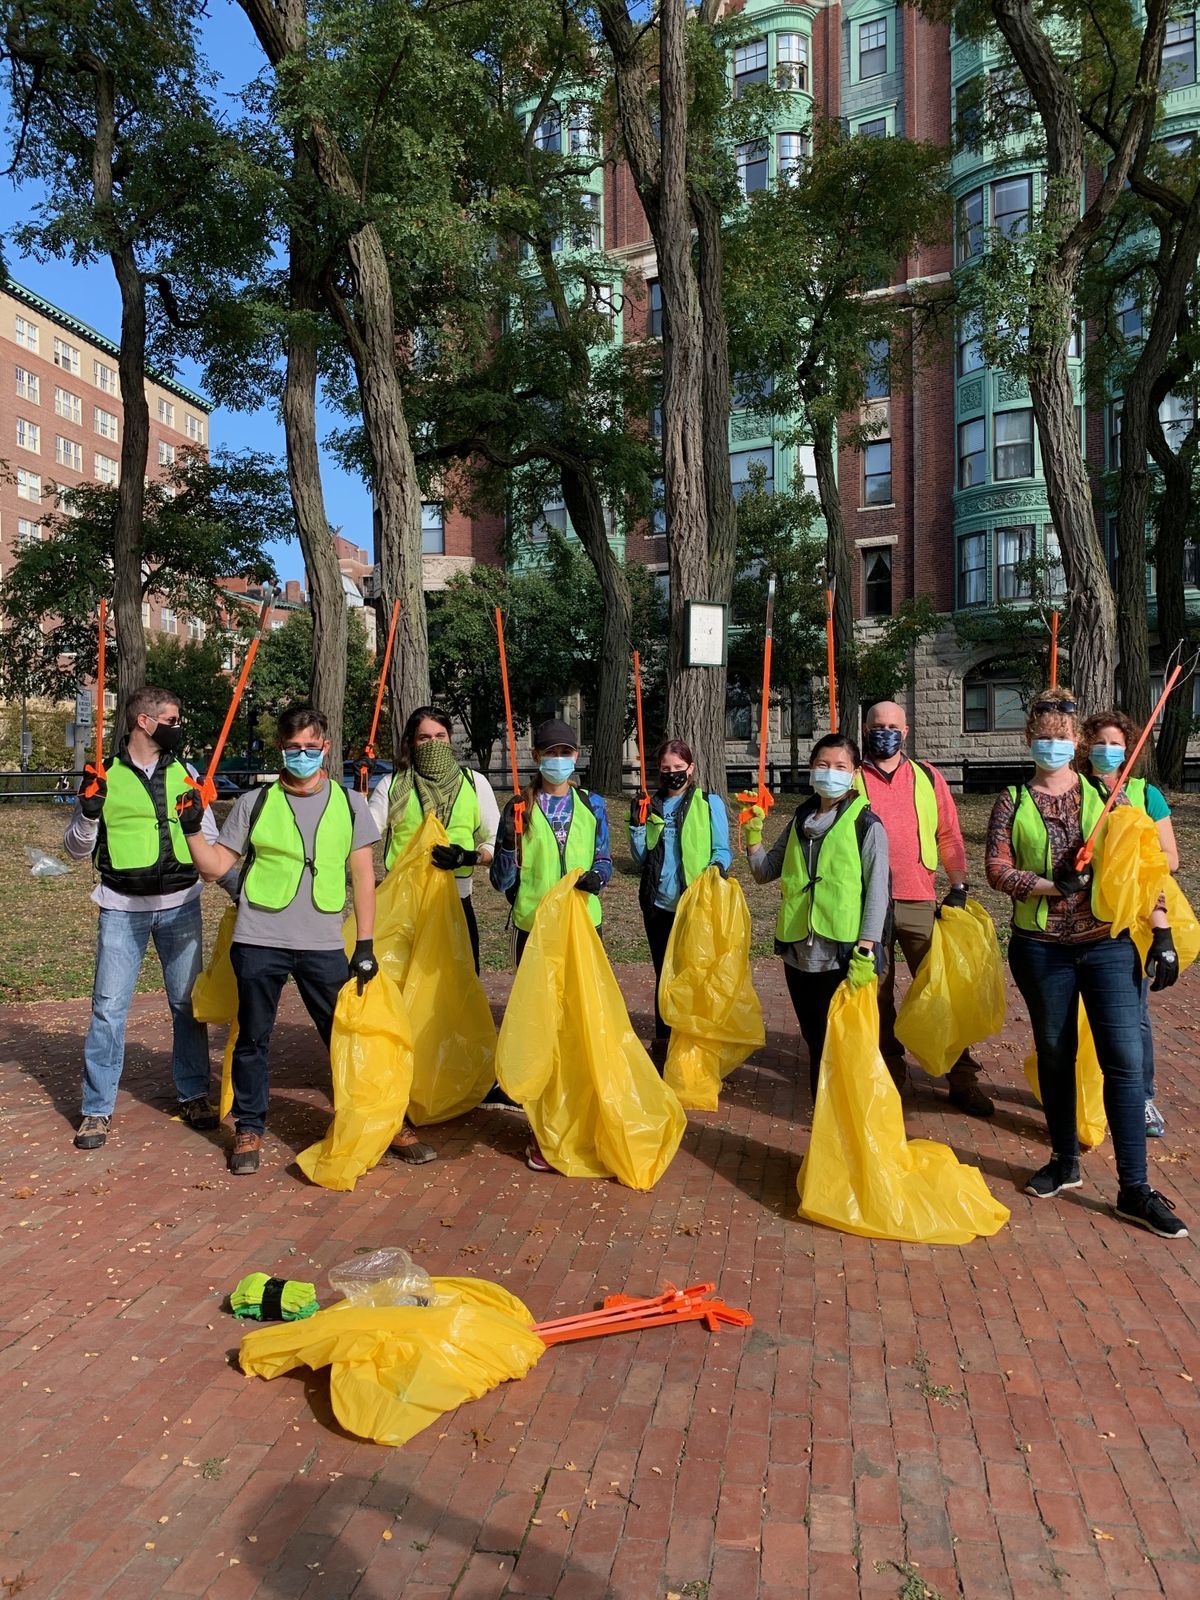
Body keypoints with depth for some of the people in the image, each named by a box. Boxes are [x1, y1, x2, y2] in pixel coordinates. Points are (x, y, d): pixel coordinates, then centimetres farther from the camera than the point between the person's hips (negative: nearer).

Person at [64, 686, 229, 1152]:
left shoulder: (184, 774, 5)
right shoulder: (103, 776, -2)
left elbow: (210, 841, 12)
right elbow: (76, 849, 3)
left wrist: (199, 818, -10)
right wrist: (88, 813, -15)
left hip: (180, 905, 2)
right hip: (122, 909, -2)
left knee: (188, 1002, 9)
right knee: (108, 1007, 1)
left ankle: (193, 1094, 23)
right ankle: (97, 1109, 14)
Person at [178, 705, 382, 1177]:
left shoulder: (350, 804, 6)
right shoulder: (254, 803, 5)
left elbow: (363, 877, 6)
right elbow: (216, 865, 7)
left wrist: (365, 944, 1)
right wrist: (192, 830, -10)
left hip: (323, 945, 0)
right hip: (259, 942, 0)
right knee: (252, 1040, 10)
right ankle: (248, 1130, 26)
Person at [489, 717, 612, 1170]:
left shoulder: (592, 805, 7)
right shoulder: (519, 808, 2)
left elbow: (604, 859, 11)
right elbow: (502, 880, 1)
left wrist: (597, 875, -12)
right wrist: (508, 840, -18)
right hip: (533, 927, -1)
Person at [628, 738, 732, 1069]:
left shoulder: (709, 803, -2)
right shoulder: (651, 805, 8)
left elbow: (722, 850, -4)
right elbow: (640, 860, 7)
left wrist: (718, 866, -25)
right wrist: (637, 826, -7)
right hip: (659, 904, 4)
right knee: (664, 975, 13)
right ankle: (662, 1042, 25)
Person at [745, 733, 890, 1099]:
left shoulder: (866, 825, -4)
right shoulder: (800, 821, 13)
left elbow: (877, 892, -9)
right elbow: (765, 872, 17)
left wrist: (866, 952, -16)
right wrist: (753, 835, 1)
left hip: (844, 955, -5)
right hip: (798, 952, 6)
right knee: (815, 1042, 15)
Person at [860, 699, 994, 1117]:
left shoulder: (928, 777, 9)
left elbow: (949, 835, 10)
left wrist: (958, 885, 2)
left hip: (920, 902, 1)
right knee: (877, 994, 7)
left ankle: (963, 1080, 12)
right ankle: (890, 1076, 21)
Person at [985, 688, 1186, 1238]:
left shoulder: (1106, 795, 3)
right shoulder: (1013, 802, 3)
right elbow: (997, 869, -4)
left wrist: (1162, 931, -3)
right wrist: (1052, 887, -17)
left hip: (1108, 943, 0)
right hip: (1041, 946, 1)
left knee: (1124, 1059, -4)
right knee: (1055, 1054, 13)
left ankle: (1134, 1189, 5)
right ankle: (1065, 1161, 30)